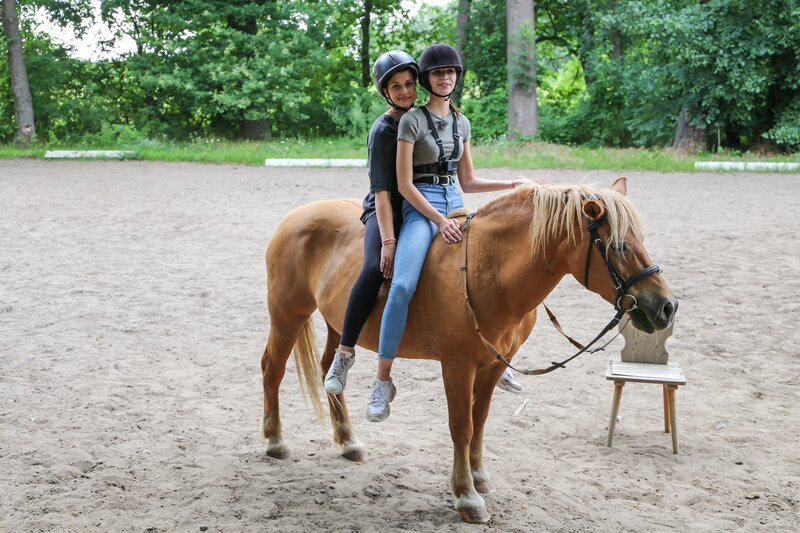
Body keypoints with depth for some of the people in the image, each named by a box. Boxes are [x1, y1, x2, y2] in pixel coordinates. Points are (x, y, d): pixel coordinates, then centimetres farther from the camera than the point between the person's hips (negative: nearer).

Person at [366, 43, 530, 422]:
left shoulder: (461, 122, 13)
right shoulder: (413, 120, -6)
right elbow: (404, 184, -10)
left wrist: (510, 184, 8)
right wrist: (439, 220, -17)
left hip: (456, 205, 7)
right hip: (420, 208, -7)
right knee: (402, 287, -27)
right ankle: (383, 381, -19)